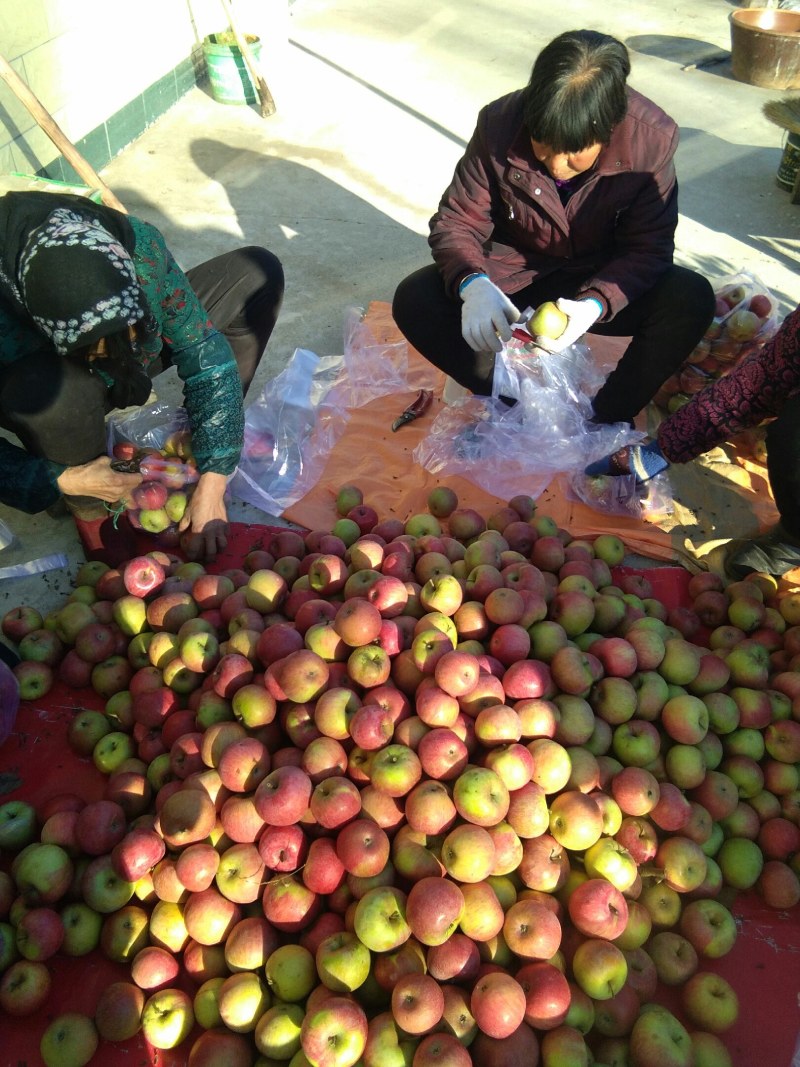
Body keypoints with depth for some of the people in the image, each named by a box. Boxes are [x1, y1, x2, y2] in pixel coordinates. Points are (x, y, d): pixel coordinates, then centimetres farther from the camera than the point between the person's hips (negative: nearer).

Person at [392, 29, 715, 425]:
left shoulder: (653, 138, -20)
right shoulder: (500, 123, -19)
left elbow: (647, 248, -17)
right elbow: (456, 221, -13)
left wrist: (596, 304, -38)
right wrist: (472, 284, -36)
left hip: (603, 280, 0)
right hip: (513, 272, 1)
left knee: (692, 298, -28)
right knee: (413, 300, -25)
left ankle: (603, 421, -15)